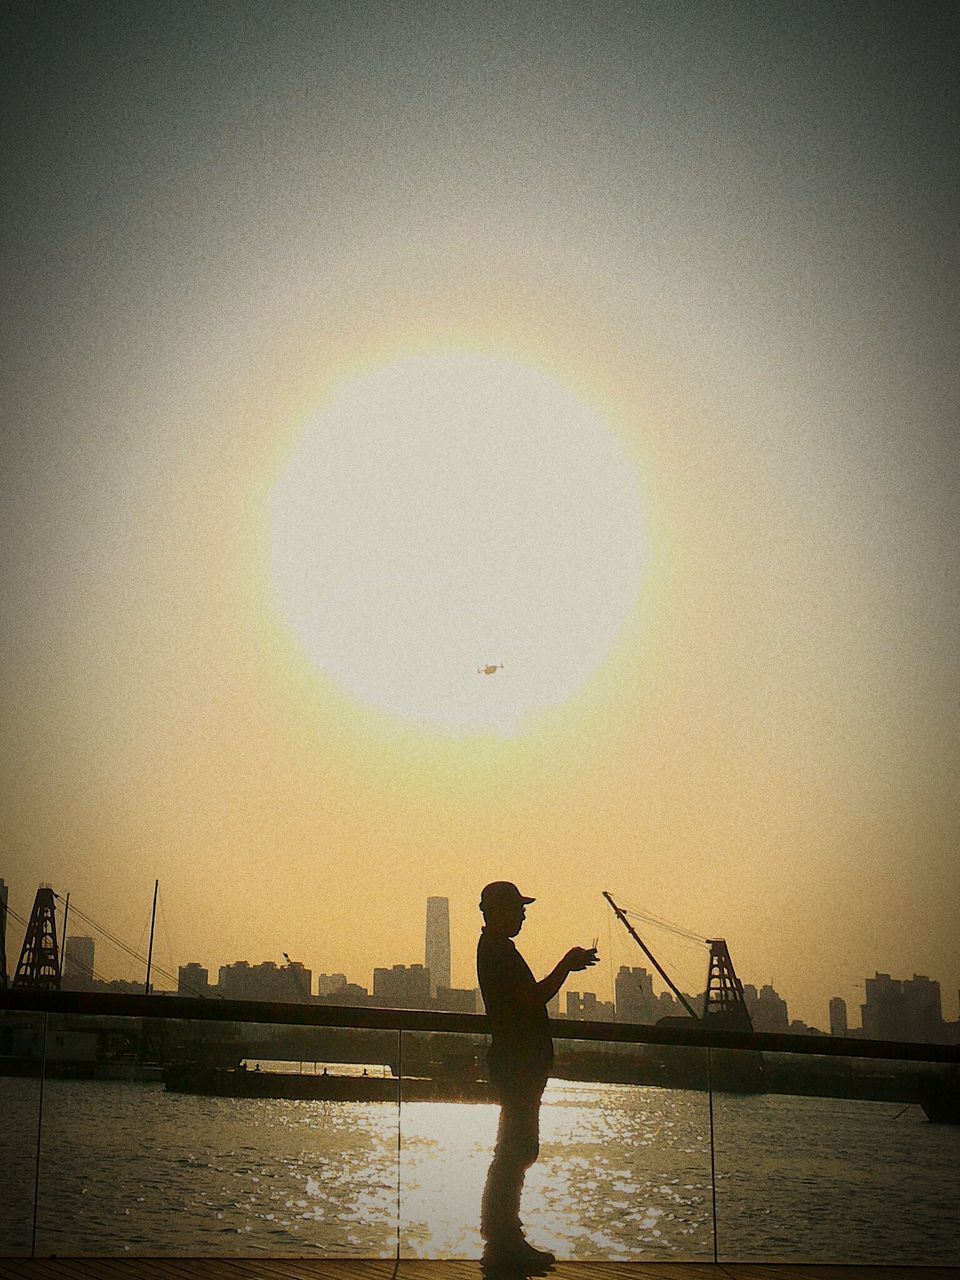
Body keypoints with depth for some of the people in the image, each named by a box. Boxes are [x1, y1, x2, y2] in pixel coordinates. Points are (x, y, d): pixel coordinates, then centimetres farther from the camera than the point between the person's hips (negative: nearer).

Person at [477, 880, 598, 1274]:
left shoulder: (495, 949, 18)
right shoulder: (499, 951, -15)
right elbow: (534, 998, -20)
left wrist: (568, 966, 18)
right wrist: (567, 965, -9)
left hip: (516, 1061, 11)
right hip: (518, 1062, -11)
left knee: (516, 1150, 14)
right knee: (516, 1150, -9)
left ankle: (503, 1238, 19)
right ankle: (503, 1244, -7)